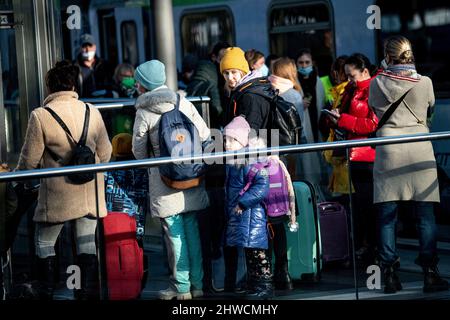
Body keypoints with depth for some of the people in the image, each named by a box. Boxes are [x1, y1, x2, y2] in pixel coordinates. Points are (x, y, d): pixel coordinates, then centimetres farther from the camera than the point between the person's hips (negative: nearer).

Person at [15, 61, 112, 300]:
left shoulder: (40, 116, -14)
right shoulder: (91, 112, -3)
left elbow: (29, 160, -8)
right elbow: (105, 154, 5)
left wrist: (18, 176, 13)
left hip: (57, 196, -3)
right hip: (90, 191, 3)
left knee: (44, 242, 11)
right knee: (87, 242, 10)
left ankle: (47, 294, 11)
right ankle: (87, 293, 11)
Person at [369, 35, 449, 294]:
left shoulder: (377, 84, 2)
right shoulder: (424, 83, 0)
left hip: (388, 151, 1)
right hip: (419, 151, -1)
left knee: (387, 215, 3)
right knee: (425, 215, 2)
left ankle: (391, 275, 1)